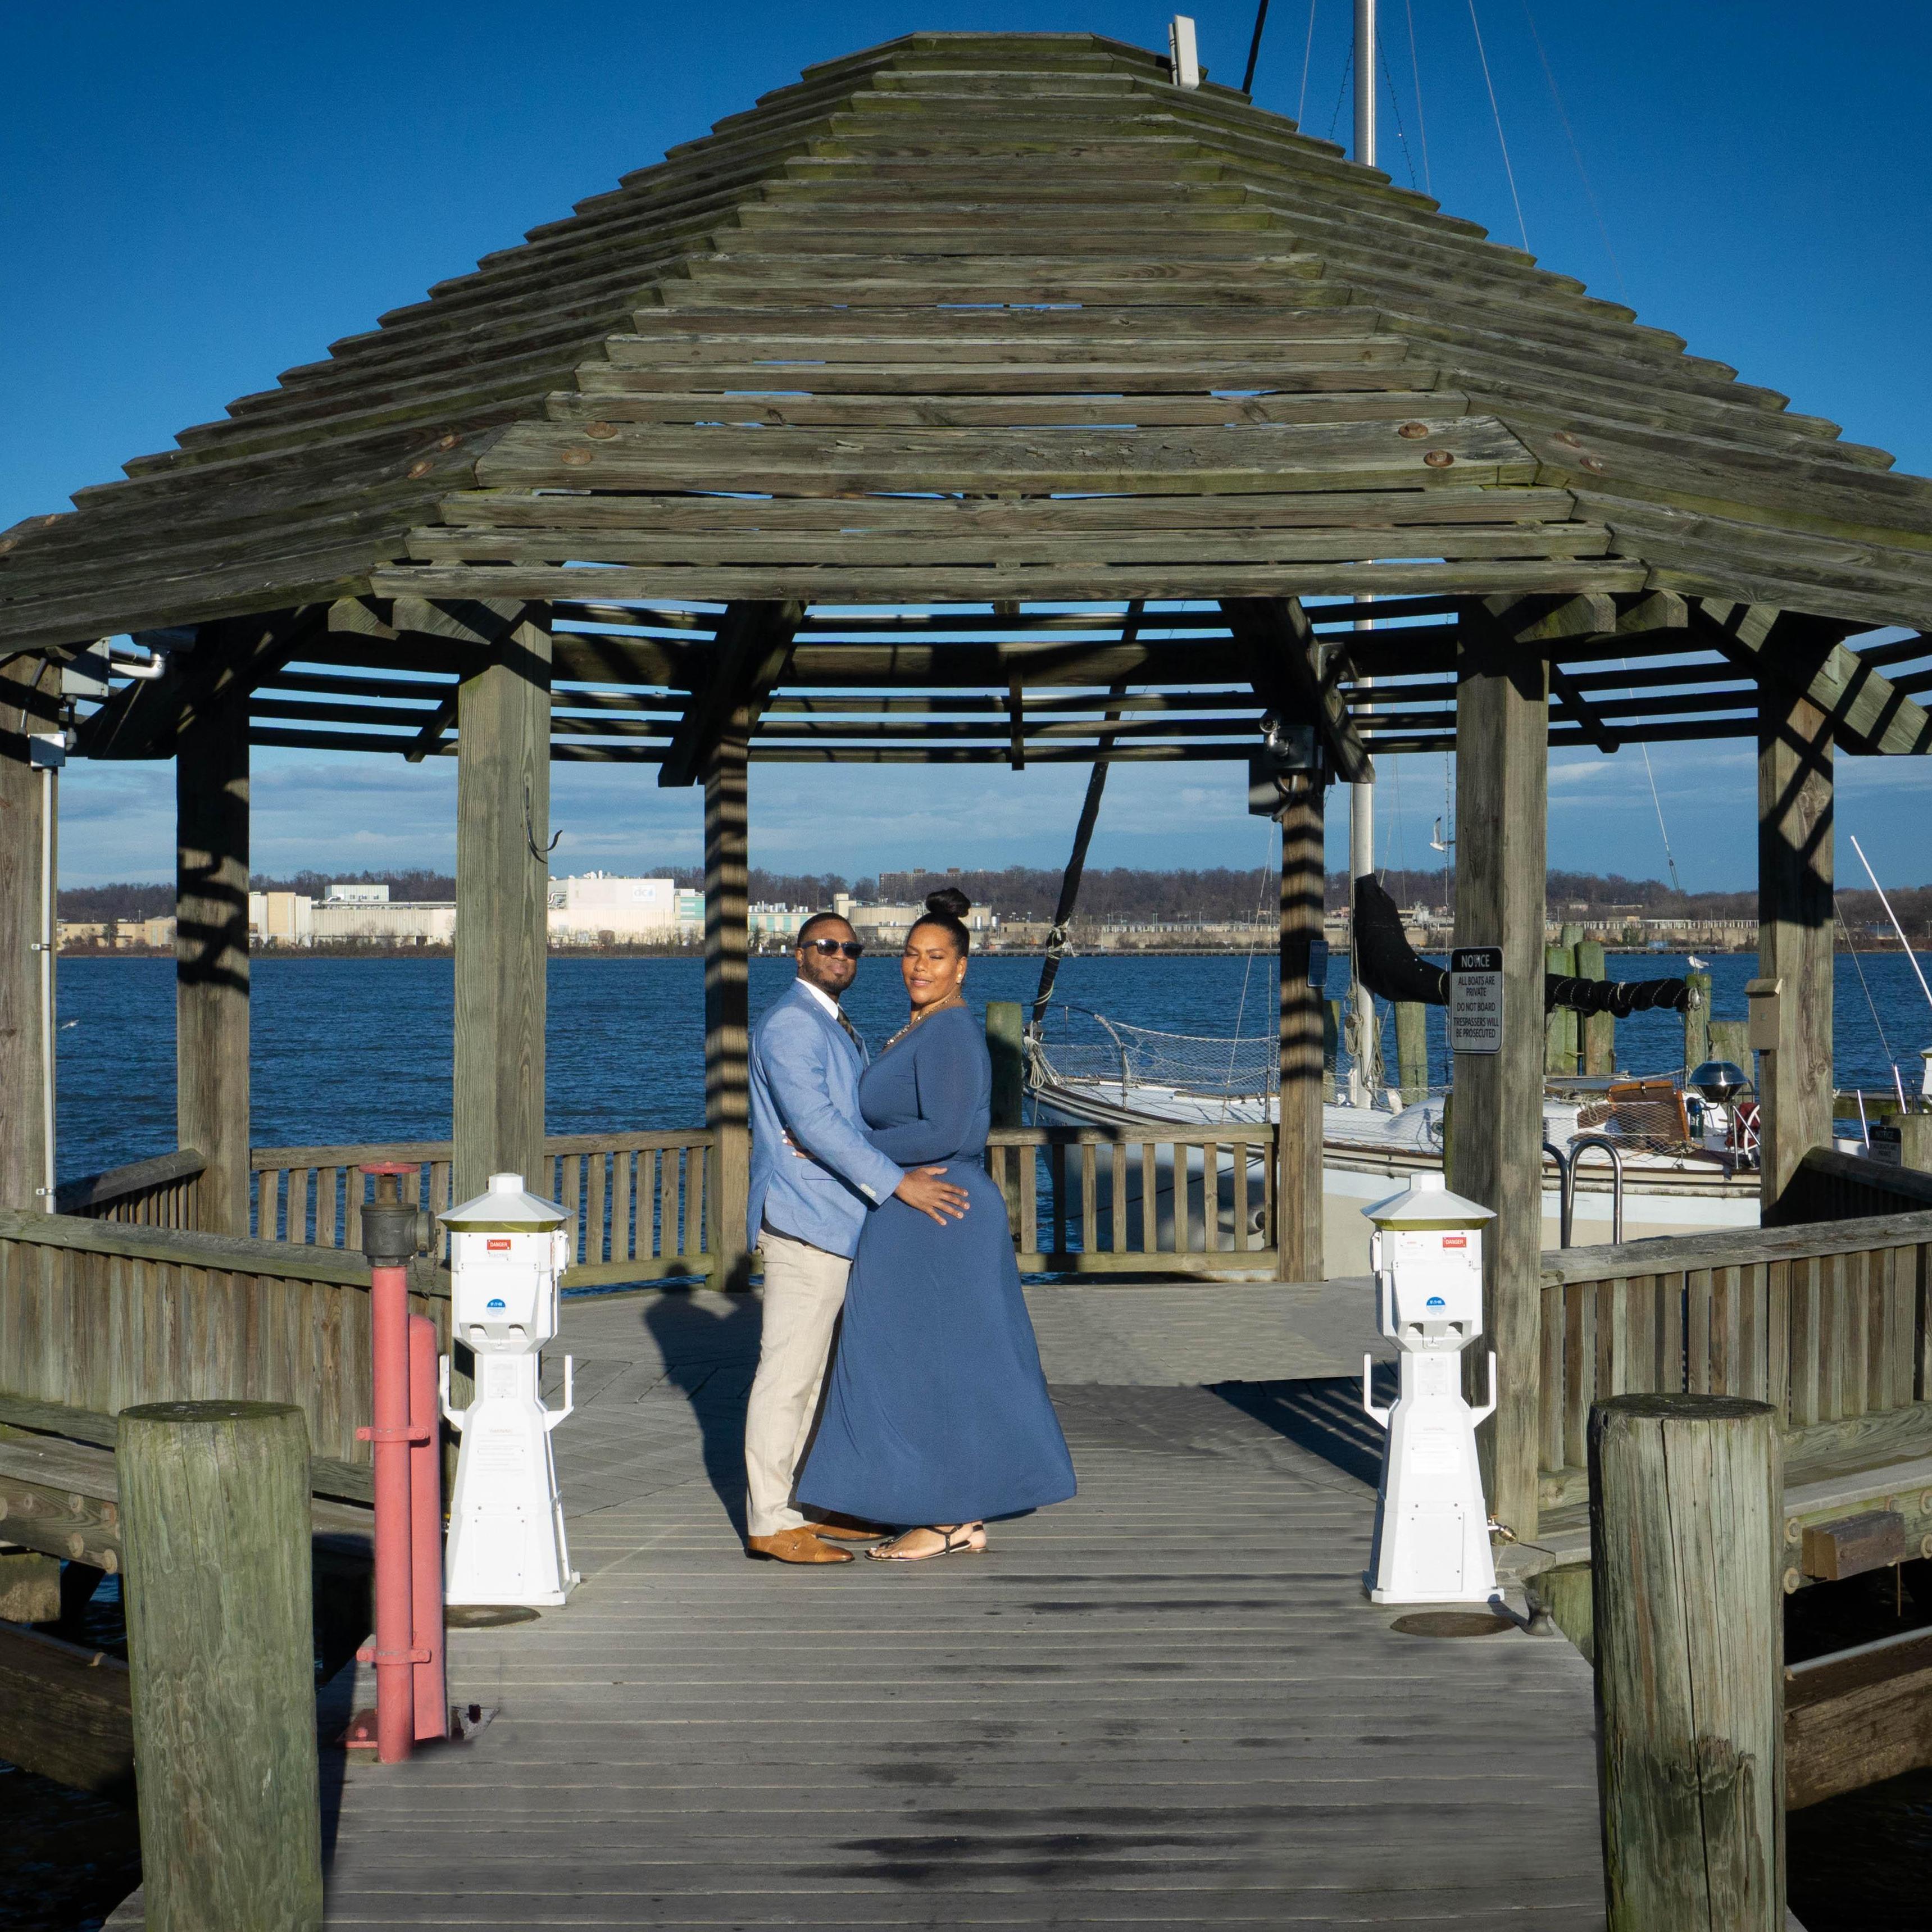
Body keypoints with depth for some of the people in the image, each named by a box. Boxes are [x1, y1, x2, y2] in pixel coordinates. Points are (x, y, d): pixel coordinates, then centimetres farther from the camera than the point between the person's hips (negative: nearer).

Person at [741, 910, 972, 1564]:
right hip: (803, 1221, -10)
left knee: (812, 1370, 12)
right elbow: (814, 1123, -22)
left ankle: (803, 1506, 18)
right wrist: (898, 1183, -25)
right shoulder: (790, 1024, -13)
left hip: (834, 1219, 10)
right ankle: (770, 1523, -6)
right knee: (788, 1372, -8)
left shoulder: (836, 1029, 20)